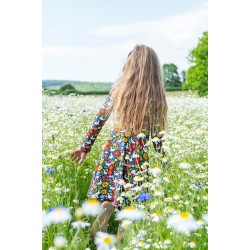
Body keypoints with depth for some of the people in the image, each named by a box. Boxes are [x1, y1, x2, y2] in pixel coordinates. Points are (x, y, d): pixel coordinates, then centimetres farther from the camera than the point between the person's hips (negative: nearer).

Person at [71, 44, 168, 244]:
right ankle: (121, 240, 10)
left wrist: (85, 147, 9)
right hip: (137, 156, -1)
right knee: (130, 202, 9)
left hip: (113, 150, 1)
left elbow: (99, 120, 2)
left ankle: (97, 233, -4)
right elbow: (156, 135, 0)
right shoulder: (156, 97, -2)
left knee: (108, 198, 12)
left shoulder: (119, 88, 0)